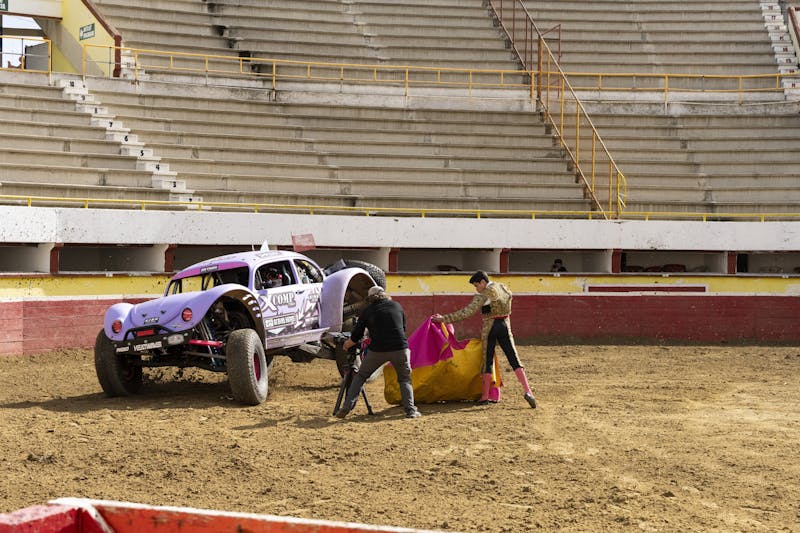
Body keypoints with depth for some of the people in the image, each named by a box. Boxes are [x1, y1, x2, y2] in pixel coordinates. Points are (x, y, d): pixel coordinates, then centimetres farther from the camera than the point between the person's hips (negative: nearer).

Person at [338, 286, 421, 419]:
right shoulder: (397, 306, 12)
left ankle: (346, 407, 9)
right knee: (405, 379, 18)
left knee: (360, 376, 17)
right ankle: (410, 410, 4)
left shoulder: (367, 310, 8)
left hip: (377, 350, -1)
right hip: (400, 348, 1)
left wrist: (346, 345, 30)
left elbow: (355, 337, 11)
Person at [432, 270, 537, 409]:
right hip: (505, 326, 4)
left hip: (489, 328, -4)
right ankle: (527, 391, -13)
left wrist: (444, 318, -17)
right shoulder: (504, 289, 8)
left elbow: (466, 312, -18)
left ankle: (485, 396, 10)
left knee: (488, 362, 6)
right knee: (514, 360, 1)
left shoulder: (483, 296, -12)